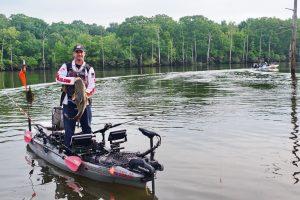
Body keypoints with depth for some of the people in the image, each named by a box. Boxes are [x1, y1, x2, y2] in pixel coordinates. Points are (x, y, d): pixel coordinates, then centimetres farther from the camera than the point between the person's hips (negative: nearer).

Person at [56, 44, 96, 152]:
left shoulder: (89, 69, 8)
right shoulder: (66, 66, 7)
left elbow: (92, 86, -3)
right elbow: (58, 78, -8)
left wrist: (85, 94, -23)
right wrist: (73, 80, -17)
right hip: (69, 103, -1)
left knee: (87, 128, 6)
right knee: (69, 129, 1)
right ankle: (68, 151, 10)